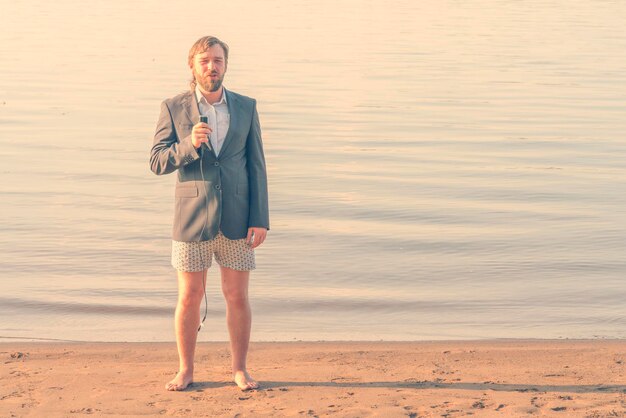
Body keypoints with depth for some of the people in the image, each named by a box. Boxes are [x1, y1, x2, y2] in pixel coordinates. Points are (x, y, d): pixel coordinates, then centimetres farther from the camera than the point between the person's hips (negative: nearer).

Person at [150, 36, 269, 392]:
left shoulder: (246, 107, 3)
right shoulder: (174, 108, 0)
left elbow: (256, 167, 2)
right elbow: (158, 163, -3)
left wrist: (261, 221, -4)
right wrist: (189, 144, -23)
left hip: (237, 219, 1)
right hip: (192, 219, -1)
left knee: (238, 298, 5)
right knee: (189, 299, 4)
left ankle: (240, 370, 19)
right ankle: (186, 371, 19)